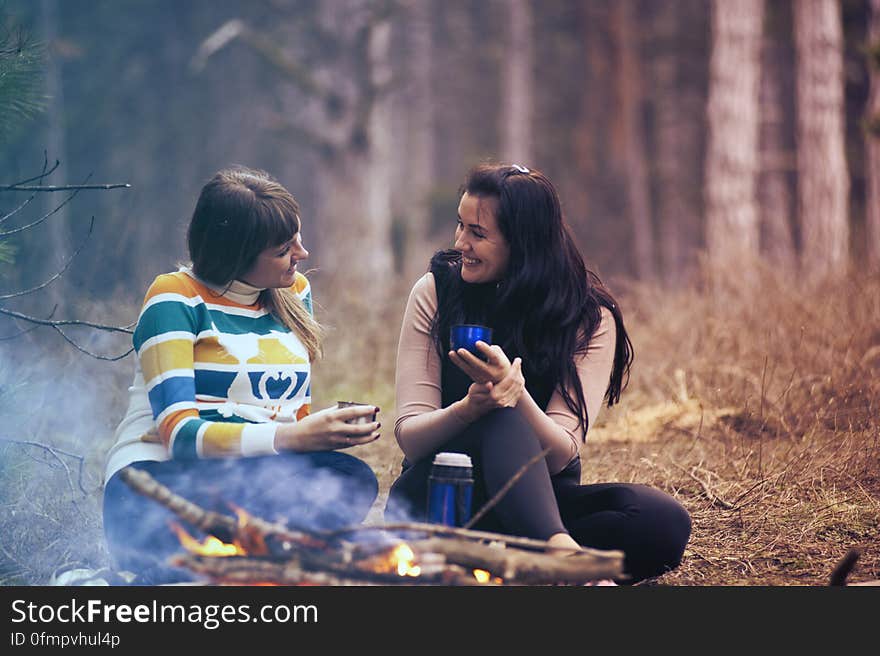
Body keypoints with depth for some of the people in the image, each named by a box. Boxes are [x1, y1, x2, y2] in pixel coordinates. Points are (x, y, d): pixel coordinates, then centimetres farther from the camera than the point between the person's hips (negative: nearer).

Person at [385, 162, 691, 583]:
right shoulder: (436, 291, -4)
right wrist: (468, 409, -31)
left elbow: (559, 455, -14)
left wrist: (517, 395, -35)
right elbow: (409, 438, -9)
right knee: (503, 419, -34)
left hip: (538, 499, 2)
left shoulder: (590, 318, -5)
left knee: (665, 522, -27)